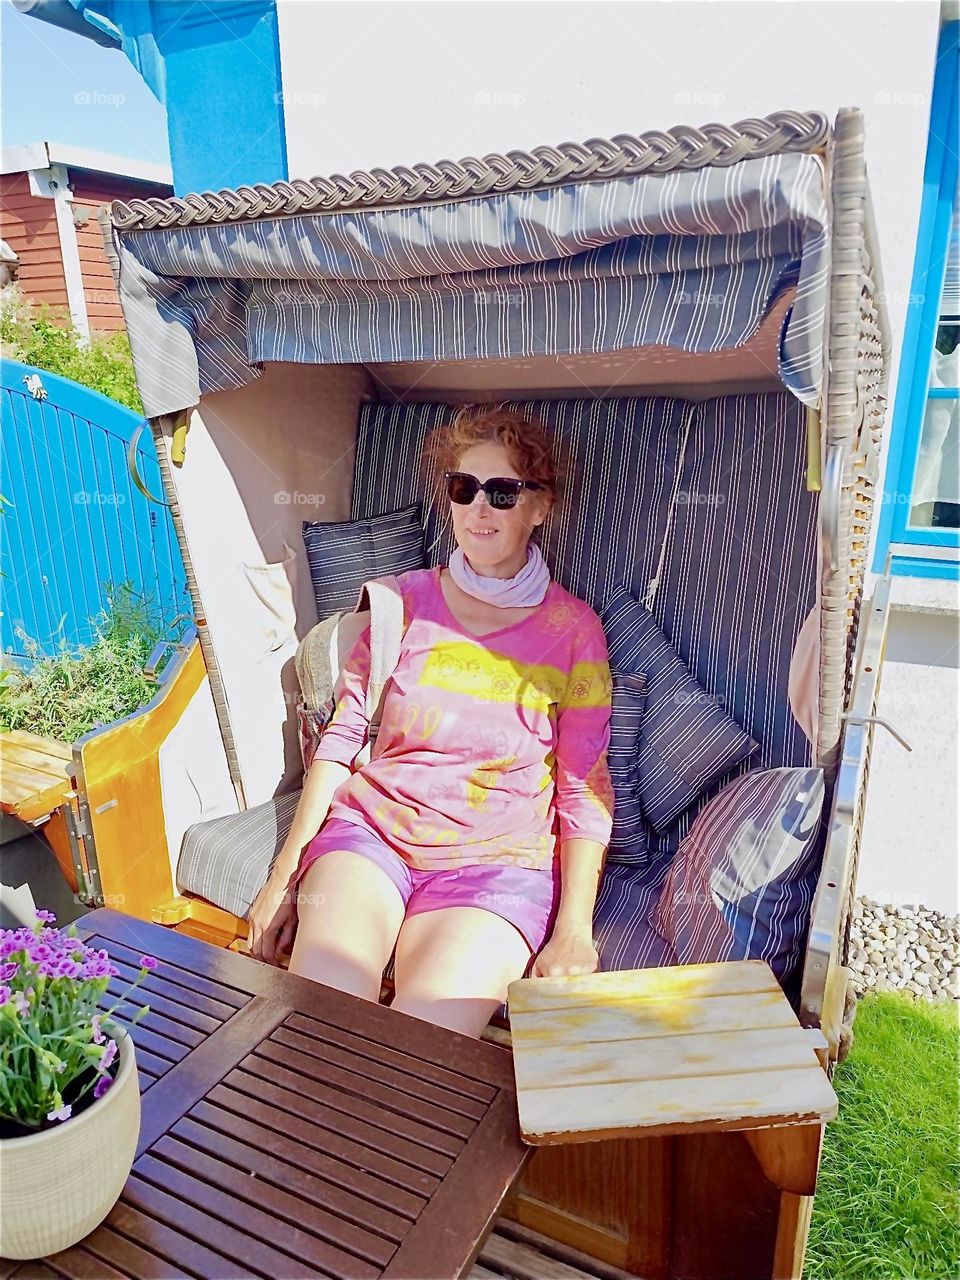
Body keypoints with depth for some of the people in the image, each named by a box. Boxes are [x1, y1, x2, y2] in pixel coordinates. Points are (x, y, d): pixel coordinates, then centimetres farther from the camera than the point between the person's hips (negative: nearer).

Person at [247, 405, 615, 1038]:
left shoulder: (572, 628, 0)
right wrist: (286, 870, 2)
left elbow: (585, 787, -1)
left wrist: (574, 927, -11)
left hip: (497, 858, -1)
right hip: (374, 824, 2)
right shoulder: (405, 600, 6)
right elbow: (343, 734, 6)